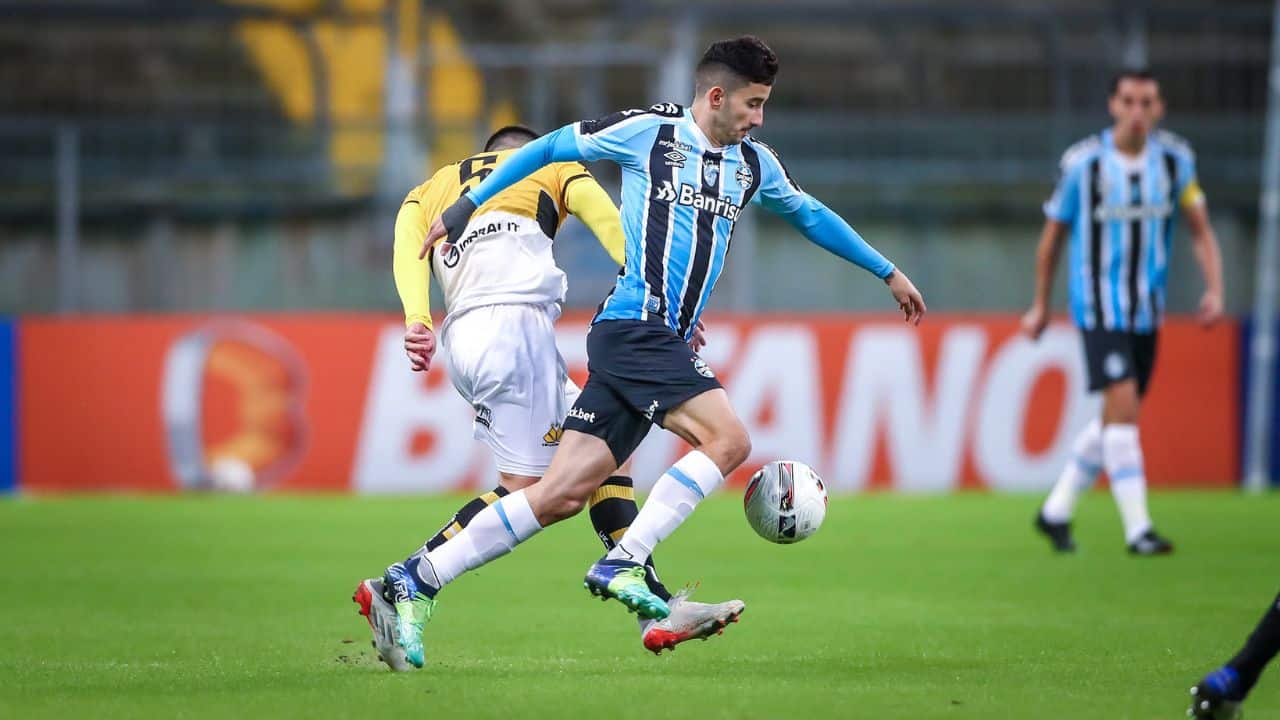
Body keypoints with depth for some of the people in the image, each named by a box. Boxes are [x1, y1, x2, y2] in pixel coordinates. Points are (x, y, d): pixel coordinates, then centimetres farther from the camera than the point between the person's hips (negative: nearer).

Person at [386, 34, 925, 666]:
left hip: (665, 344, 7)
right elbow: (549, 148, 6)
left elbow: (809, 214, 34)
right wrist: (467, 206, 6)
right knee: (728, 438, -22)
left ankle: (417, 580, 3)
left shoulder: (754, 163, 17)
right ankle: (622, 566, -19)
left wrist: (888, 272, 40)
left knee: (562, 495, 0)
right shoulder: (649, 132, -3)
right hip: (632, 326, -7)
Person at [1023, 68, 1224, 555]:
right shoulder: (1082, 163, -8)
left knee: (1115, 420, 10)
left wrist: (1214, 289, -11)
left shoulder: (1175, 159, 1)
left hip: (1147, 309, 5)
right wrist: (1041, 306, 9)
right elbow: (1053, 235, 3)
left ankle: (1056, 512, 27)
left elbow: (1200, 229, 4)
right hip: (1099, 307, -5)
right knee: (1123, 404, -19)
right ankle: (1137, 528, -18)